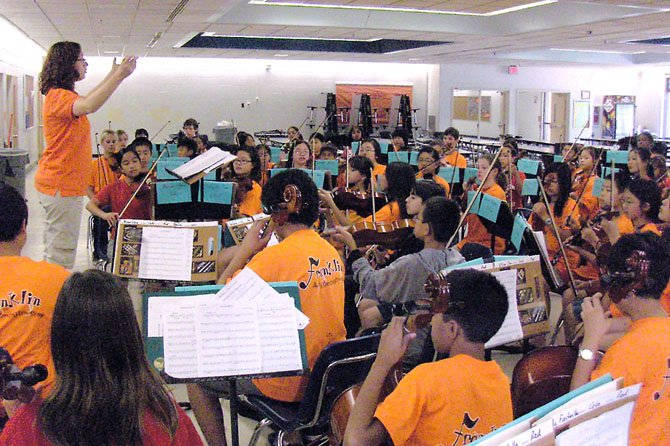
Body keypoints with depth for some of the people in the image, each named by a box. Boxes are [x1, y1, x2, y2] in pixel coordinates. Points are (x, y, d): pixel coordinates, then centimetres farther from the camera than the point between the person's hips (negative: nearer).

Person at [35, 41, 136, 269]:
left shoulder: (62, 95, 14)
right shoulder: (58, 96, -17)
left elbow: (88, 100, 34)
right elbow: (89, 106, -38)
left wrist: (113, 75, 34)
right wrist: (119, 76, -36)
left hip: (58, 184, 11)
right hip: (61, 186, -11)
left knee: (54, 249, 17)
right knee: (61, 253, -7)